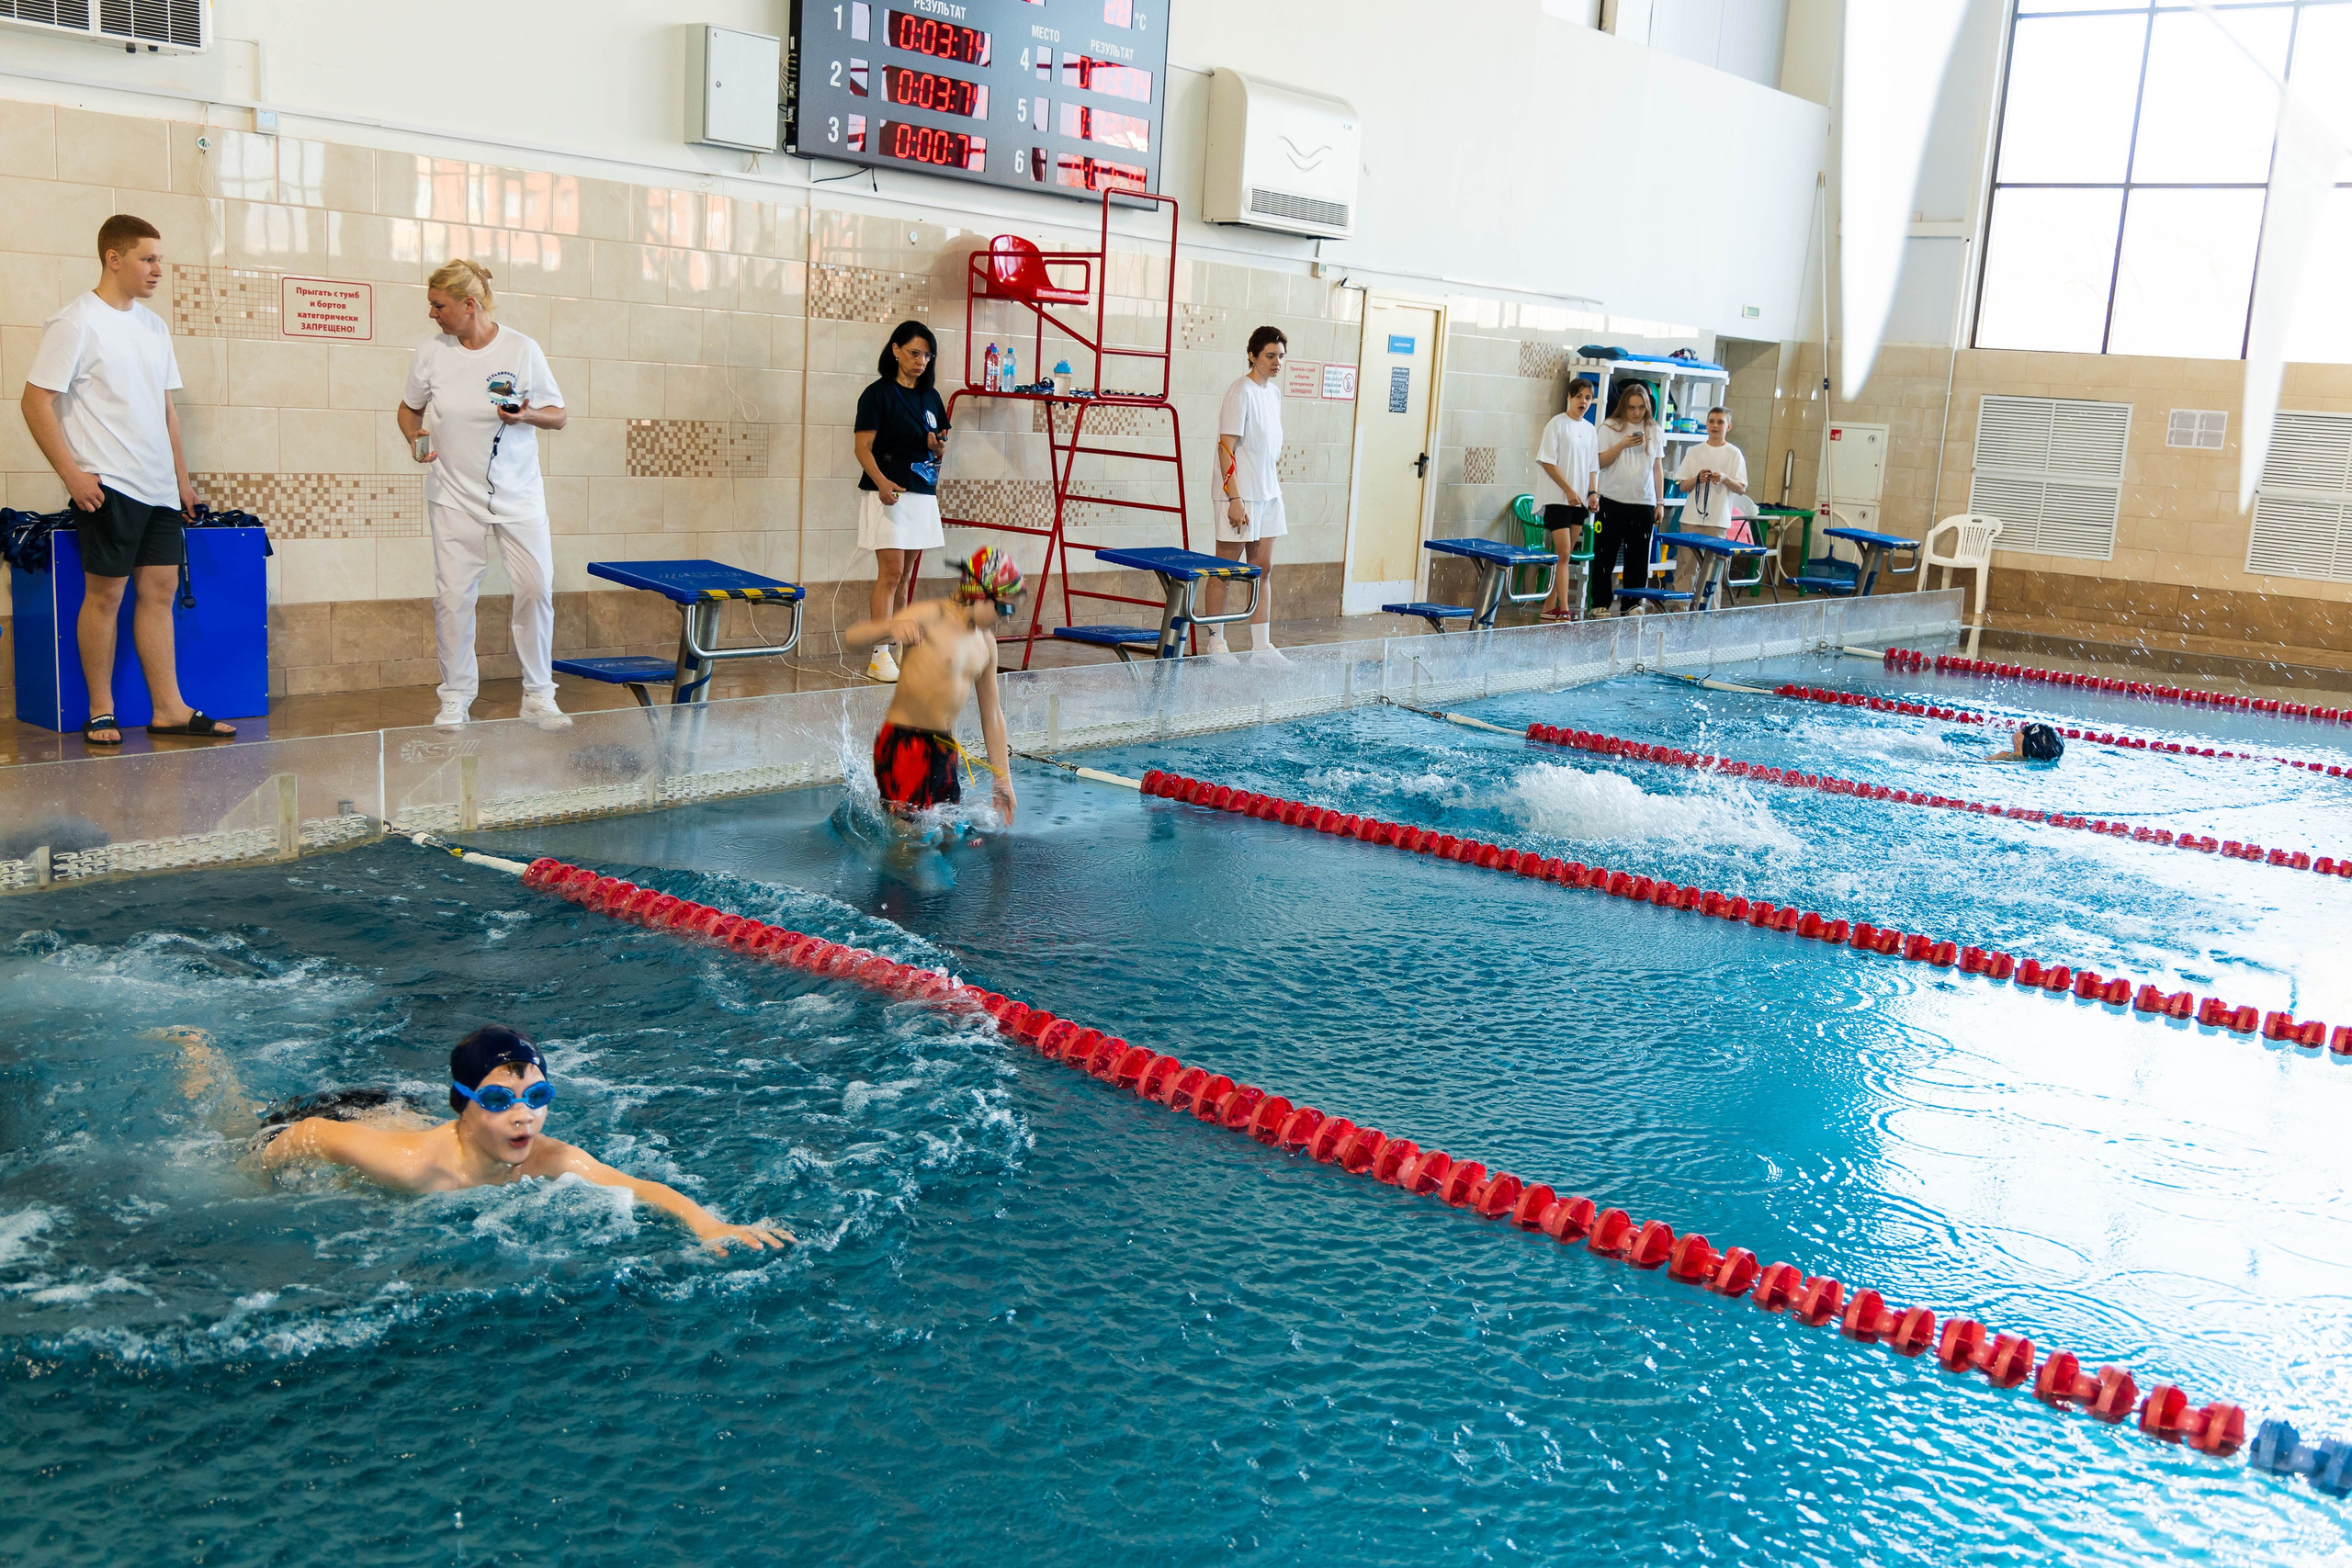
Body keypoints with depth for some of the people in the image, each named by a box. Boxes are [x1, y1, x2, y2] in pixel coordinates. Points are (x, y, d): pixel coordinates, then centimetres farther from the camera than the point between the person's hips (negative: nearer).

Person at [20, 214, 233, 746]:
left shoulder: (153, 325, 15)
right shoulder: (76, 321, -7)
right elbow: (36, 401, -10)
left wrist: (182, 477, 16)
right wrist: (73, 474, -15)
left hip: (158, 486, 7)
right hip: (106, 485, -7)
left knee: (160, 588, 5)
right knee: (106, 592, -2)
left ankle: (168, 707, 8)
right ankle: (100, 712, 7)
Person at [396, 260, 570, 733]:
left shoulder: (522, 349, -5)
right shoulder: (430, 352, 0)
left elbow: (559, 415, 2)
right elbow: (408, 408, 15)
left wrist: (526, 416, -18)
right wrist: (414, 437, -6)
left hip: (518, 493, -1)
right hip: (454, 492, 1)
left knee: (536, 588, -4)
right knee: (452, 595, 0)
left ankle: (538, 695, 10)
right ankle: (456, 698, 12)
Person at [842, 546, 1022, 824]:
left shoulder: (986, 644, 13)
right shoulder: (933, 616, -9)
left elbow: (992, 713, 21)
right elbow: (851, 638, -15)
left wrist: (1003, 779, 20)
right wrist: (891, 627, -37)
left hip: (945, 748, 7)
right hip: (904, 745, -7)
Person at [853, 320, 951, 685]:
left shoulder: (930, 397, 14)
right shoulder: (878, 394, -5)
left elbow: (938, 449, 21)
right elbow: (863, 448, -10)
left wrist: (938, 446, -3)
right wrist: (882, 483, -26)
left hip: (923, 493, 6)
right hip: (888, 493, -6)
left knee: (906, 576, 9)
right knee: (891, 573, -11)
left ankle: (900, 649, 14)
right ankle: (879, 656, -10)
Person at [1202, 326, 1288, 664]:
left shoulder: (1275, 392, 14)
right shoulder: (1240, 393, -11)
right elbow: (1226, 449, -15)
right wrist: (1235, 499, -20)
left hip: (1269, 496, 8)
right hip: (1242, 497, -8)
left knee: (1263, 570, 9)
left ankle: (1262, 646, 13)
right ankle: (1215, 643, 9)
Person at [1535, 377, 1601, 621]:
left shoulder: (1589, 429, 13)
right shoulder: (1558, 423, -5)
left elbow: (1592, 466, 18)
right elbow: (1548, 462, -10)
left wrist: (1593, 493, 4)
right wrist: (1568, 490, -14)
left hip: (1579, 500, 6)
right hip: (1557, 498, -6)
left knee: (1564, 554, 6)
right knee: (1563, 553, -11)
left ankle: (1550, 605, 11)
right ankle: (1563, 609, -13)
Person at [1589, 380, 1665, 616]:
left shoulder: (1655, 431, 8)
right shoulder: (1610, 427, 0)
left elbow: (1658, 468, 12)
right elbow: (1599, 462, -4)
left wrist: (1660, 503, 8)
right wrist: (1622, 444, -17)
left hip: (1644, 503, 2)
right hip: (1613, 501, -2)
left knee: (1639, 557, 4)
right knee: (1606, 555, 1)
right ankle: (1601, 604, 7)